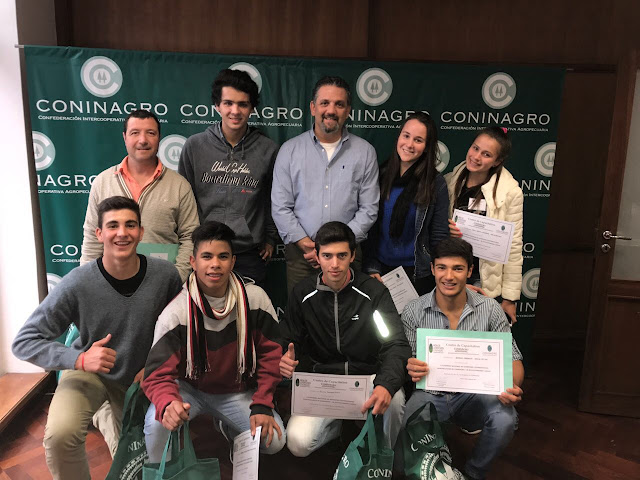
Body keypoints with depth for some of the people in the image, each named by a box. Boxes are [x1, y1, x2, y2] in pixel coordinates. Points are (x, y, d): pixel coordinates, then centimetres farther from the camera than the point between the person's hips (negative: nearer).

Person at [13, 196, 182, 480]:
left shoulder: (166, 275, -20)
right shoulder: (77, 284, -26)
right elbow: (24, 342, -22)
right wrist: (80, 359, -36)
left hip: (139, 378, 2)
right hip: (88, 372, -2)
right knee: (60, 435, -30)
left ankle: (114, 417, 47)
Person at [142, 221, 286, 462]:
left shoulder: (255, 298, -15)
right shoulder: (175, 313, -21)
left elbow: (270, 353, -5)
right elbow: (158, 374, -21)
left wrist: (262, 405, -10)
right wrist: (168, 404, -44)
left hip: (238, 391, 2)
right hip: (190, 388, -2)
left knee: (274, 441, -15)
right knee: (157, 423, -31)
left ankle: (229, 427, 19)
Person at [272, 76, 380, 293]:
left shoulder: (365, 152, 4)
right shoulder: (290, 149, 4)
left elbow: (368, 209, 1)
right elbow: (280, 207, 1)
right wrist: (306, 243, -10)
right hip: (300, 253, 0)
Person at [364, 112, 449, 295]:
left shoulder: (436, 183, -7)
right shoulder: (381, 174, -1)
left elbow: (439, 236, -3)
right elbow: (369, 227, 3)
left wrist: (441, 279, -6)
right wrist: (371, 267, -1)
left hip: (418, 273, -2)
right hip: (380, 269, 2)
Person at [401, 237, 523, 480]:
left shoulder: (490, 309, -6)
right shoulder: (413, 311, -7)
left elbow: (513, 359, -1)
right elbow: (404, 361, -2)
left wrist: (512, 386, -24)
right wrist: (411, 368, -27)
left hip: (474, 393, 1)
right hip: (431, 393, -1)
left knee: (505, 419, -29)